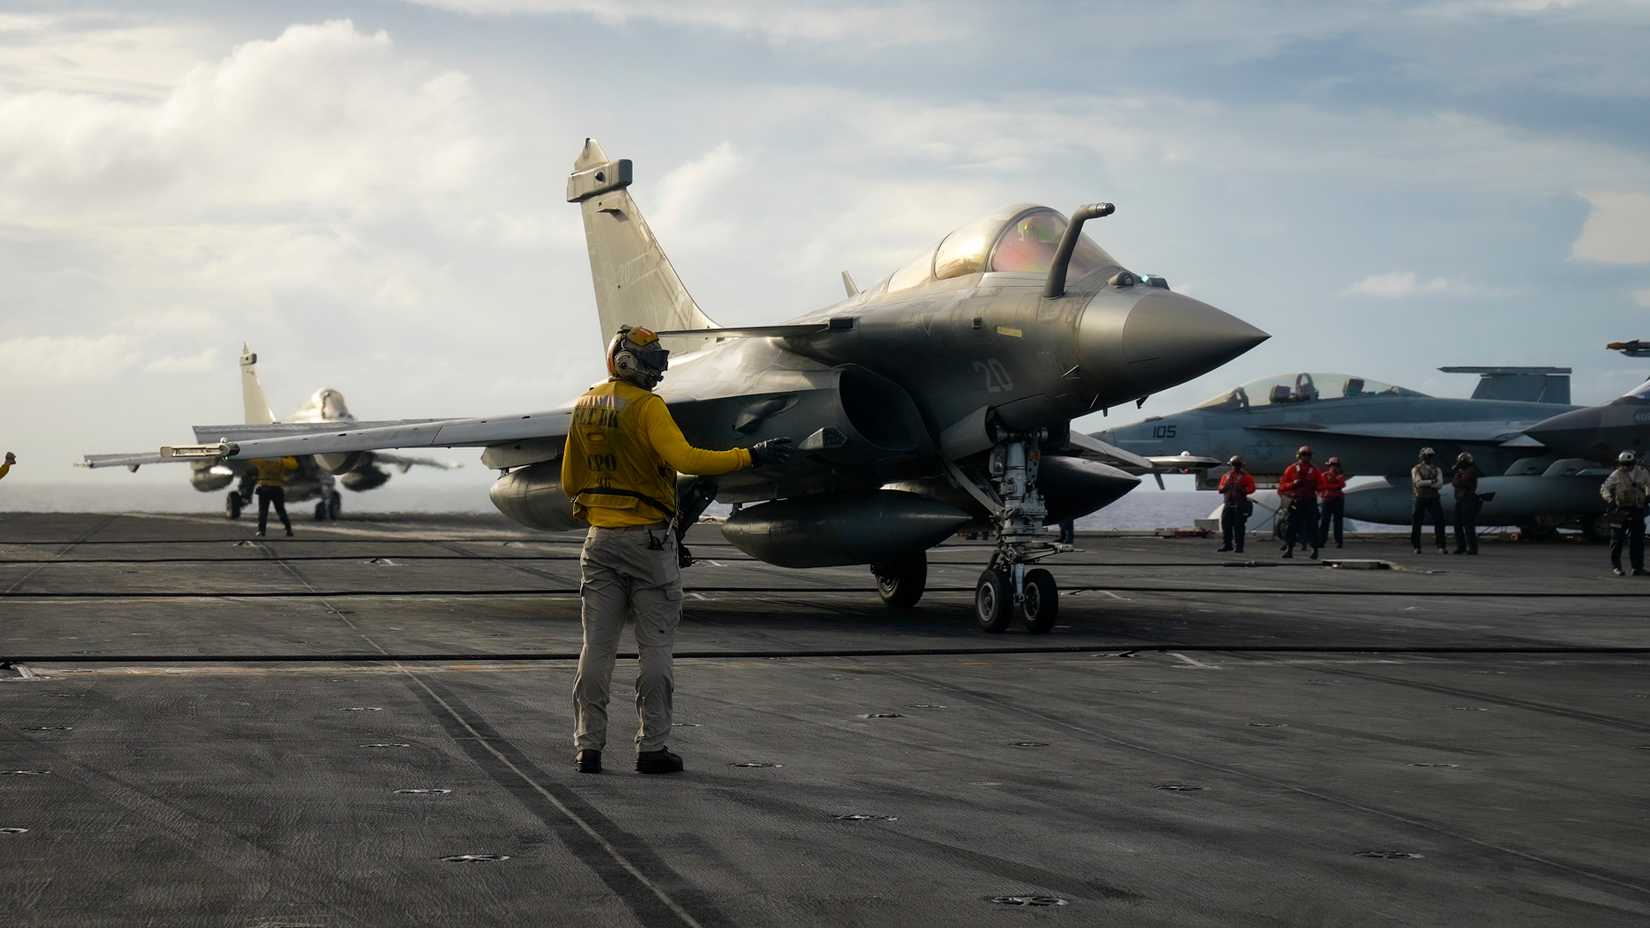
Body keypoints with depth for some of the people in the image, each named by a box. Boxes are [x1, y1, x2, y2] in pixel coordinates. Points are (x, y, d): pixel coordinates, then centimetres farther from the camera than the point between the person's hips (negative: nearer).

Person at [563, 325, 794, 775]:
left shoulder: (585, 407, 10)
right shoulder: (646, 406, -12)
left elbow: (570, 482, 15)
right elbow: (684, 458, -25)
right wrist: (749, 456, -22)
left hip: (600, 539, 6)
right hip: (649, 539, -6)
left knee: (597, 646, 7)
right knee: (655, 646, 2)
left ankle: (588, 746, 6)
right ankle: (652, 746, 2)